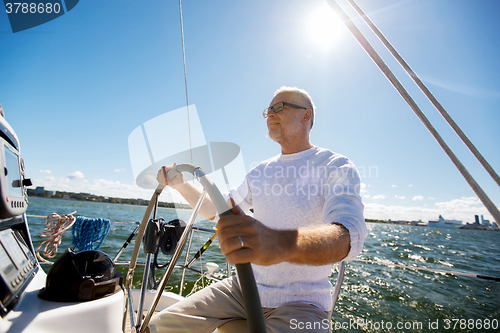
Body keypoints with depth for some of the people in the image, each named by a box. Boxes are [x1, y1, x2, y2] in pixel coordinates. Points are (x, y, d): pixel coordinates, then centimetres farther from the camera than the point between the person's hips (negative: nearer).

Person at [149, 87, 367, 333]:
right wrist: (181, 184, 4)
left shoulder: (336, 167, -9)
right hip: (244, 289, 6)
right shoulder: (259, 172, 11)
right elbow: (216, 211, 19)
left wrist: (280, 244, -47)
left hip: (301, 303, -5)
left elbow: (349, 236, -28)